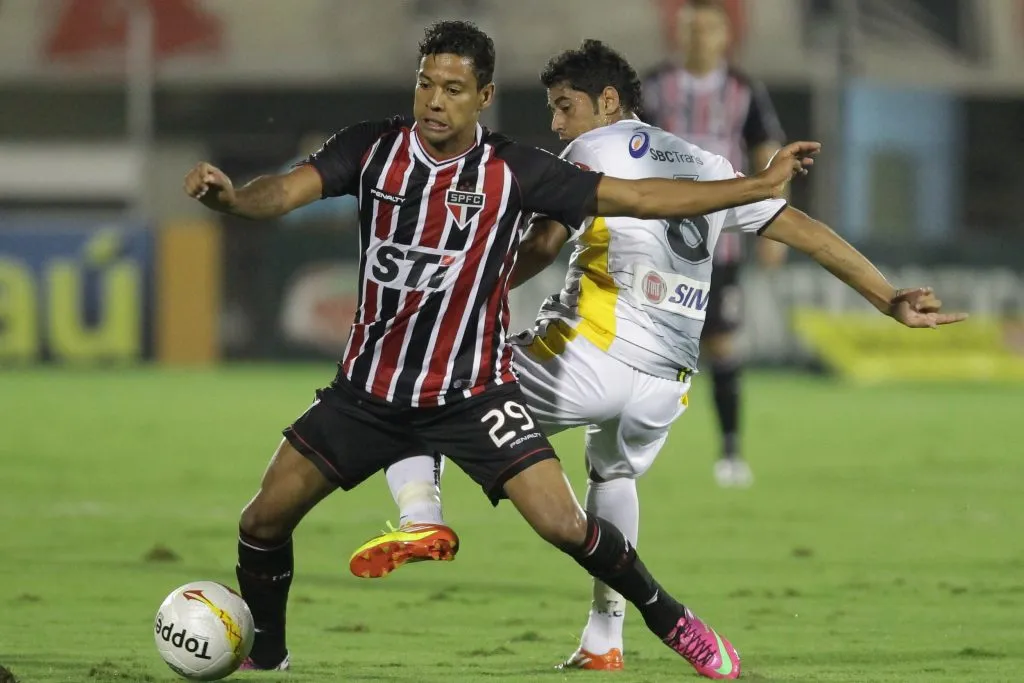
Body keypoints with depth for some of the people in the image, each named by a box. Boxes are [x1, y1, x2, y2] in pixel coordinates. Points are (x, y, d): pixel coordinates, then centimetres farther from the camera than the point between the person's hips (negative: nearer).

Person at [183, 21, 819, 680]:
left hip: (473, 393, -2)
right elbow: (287, 190, -22)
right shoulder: (372, 148, -8)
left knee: (564, 525, -15)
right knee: (265, 519, -3)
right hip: (369, 388, 2)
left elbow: (638, 197, -7)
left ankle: (670, 619, 10)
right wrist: (230, 196, -45)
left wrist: (761, 184, -11)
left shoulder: (515, 170, -10)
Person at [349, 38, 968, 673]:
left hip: (588, 355, -6)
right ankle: (604, 640, 31)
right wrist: (892, 300, 23)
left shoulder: (596, 148, 5)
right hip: (666, 386, 6)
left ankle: (423, 519, -22)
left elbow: (540, 247, -6)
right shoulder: (707, 165, 22)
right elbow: (806, 230, 21)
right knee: (614, 474, 37)